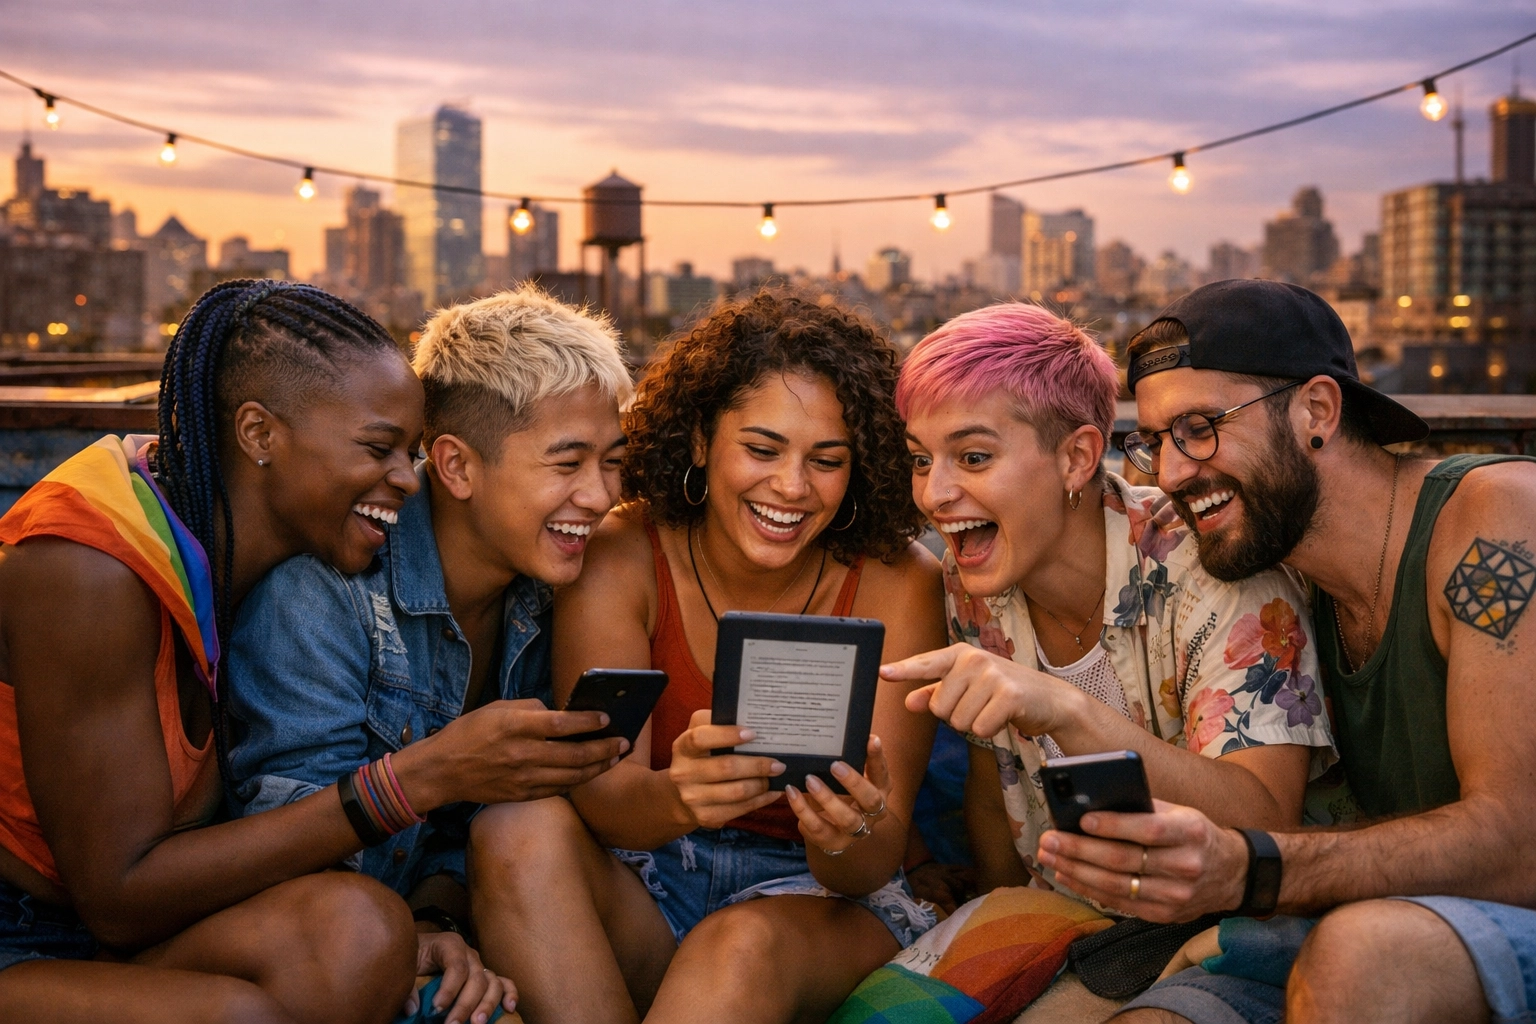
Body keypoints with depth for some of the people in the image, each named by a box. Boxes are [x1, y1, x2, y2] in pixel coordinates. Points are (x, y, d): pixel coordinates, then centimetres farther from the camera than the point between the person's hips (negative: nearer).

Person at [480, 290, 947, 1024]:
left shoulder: (895, 584, -12)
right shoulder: (619, 557, -9)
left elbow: (874, 863, -13)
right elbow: (601, 795, -18)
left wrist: (849, 838, -38)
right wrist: (678, 797, -42)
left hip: (822, 902, -2)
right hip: (648, 883, 2)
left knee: (746, 944, -36)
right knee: (526, 828, -28)